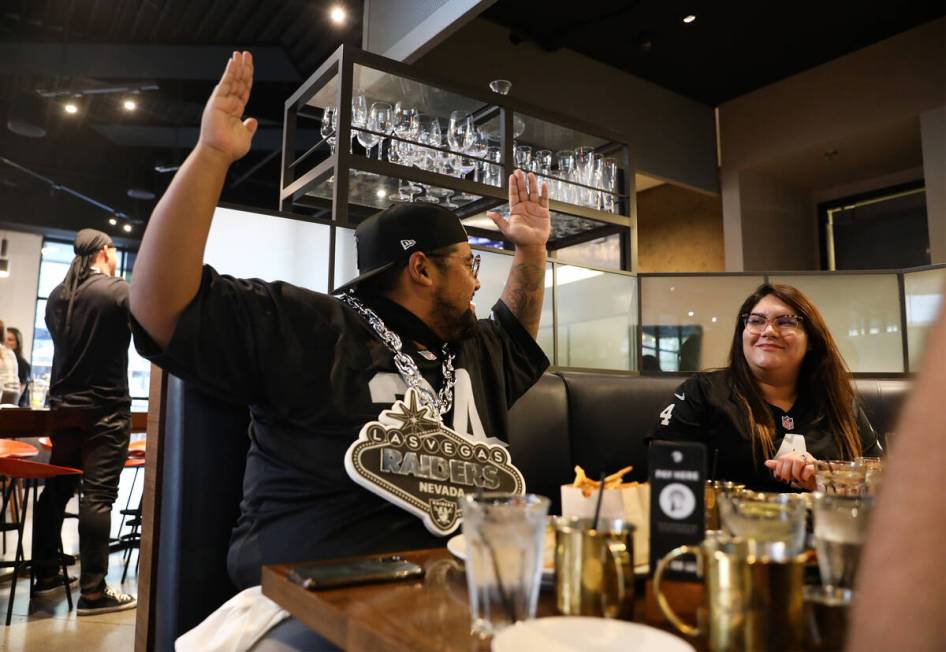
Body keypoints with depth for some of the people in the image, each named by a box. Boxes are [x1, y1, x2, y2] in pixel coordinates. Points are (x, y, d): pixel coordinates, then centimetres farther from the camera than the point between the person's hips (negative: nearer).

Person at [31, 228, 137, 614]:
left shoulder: (56, 296, 8)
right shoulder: (119, 292, -13)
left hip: (63, 405, 7)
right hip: (106, 410, -7)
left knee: (56, 489, 16)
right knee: (97, 496, -5)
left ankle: (45, 575, 27)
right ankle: (93, 591, 0)